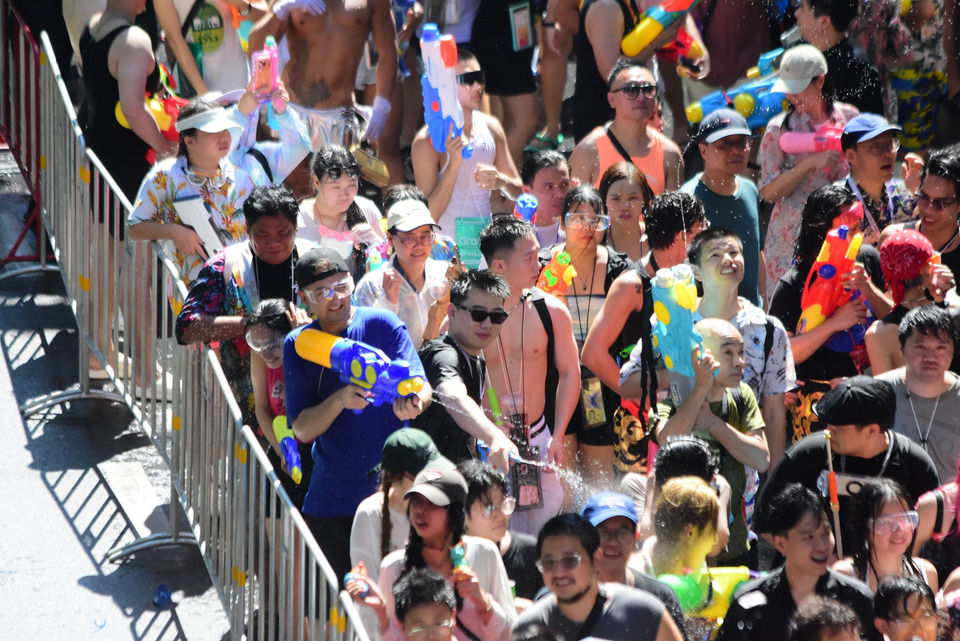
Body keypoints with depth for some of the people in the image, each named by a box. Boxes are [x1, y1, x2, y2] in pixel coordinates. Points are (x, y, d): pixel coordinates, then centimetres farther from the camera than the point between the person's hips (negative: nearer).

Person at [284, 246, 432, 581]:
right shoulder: (297, 345, 4)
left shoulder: (382, 324, -2)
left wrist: (411, 402, -31)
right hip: (331, 500, 2)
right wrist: (339, 400, -22)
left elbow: (422, 387, -7)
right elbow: (302, 429, -3)